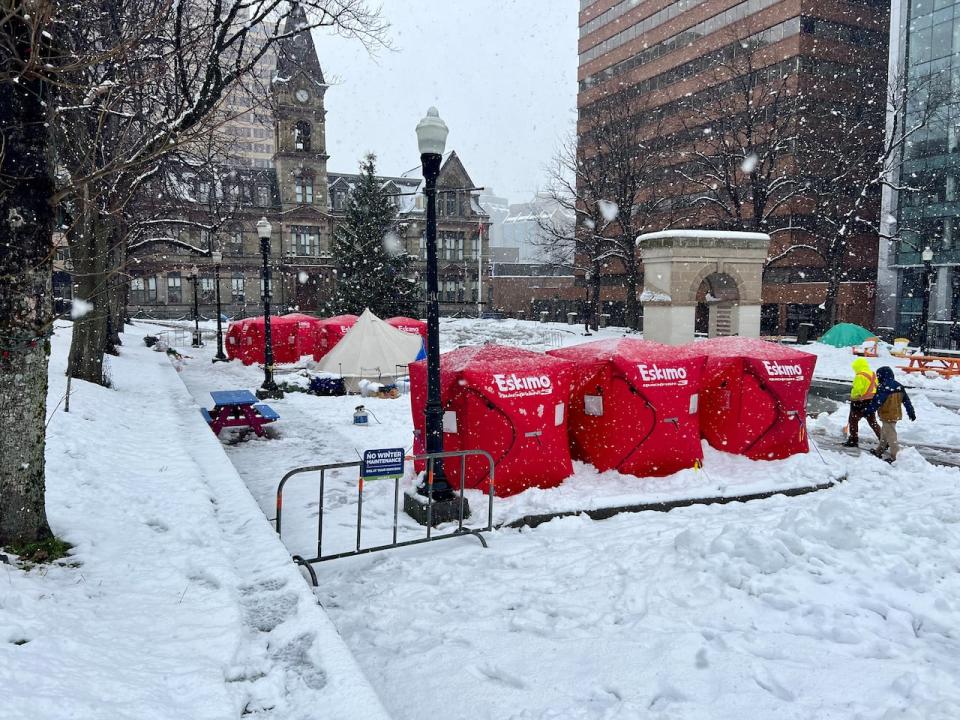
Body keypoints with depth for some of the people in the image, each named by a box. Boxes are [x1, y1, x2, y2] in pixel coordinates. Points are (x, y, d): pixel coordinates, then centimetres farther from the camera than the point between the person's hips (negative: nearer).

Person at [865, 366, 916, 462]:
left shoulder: (883, 388, -20)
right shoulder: (899, 387, 7)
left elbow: (876, 402, -22)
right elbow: (906, 400, 11)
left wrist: (868, 410, -14)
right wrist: (911, 412, 17)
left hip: (887, 416, -9)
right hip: (896, 414, 9)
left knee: (891, 435, -3)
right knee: (884, 433, 21)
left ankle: (894, 456, 0)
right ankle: (879, 451, 32)